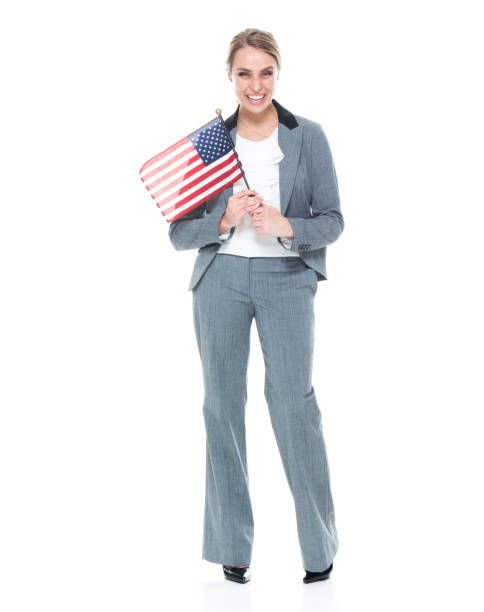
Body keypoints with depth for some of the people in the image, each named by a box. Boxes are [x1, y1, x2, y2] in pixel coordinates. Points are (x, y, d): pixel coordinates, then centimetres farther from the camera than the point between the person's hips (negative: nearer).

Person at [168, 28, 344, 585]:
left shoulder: (307, 136, 3)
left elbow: (332, 221, 3)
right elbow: (180, 233, 5)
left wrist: (286, 226, -16)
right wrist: (224, 220, -13)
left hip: (286, 277, -2)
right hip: (221, 278, 2)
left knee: (293, 401, -11)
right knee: (223, 403, 3)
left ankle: (320, 543, 3)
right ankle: (232, 545, 14)